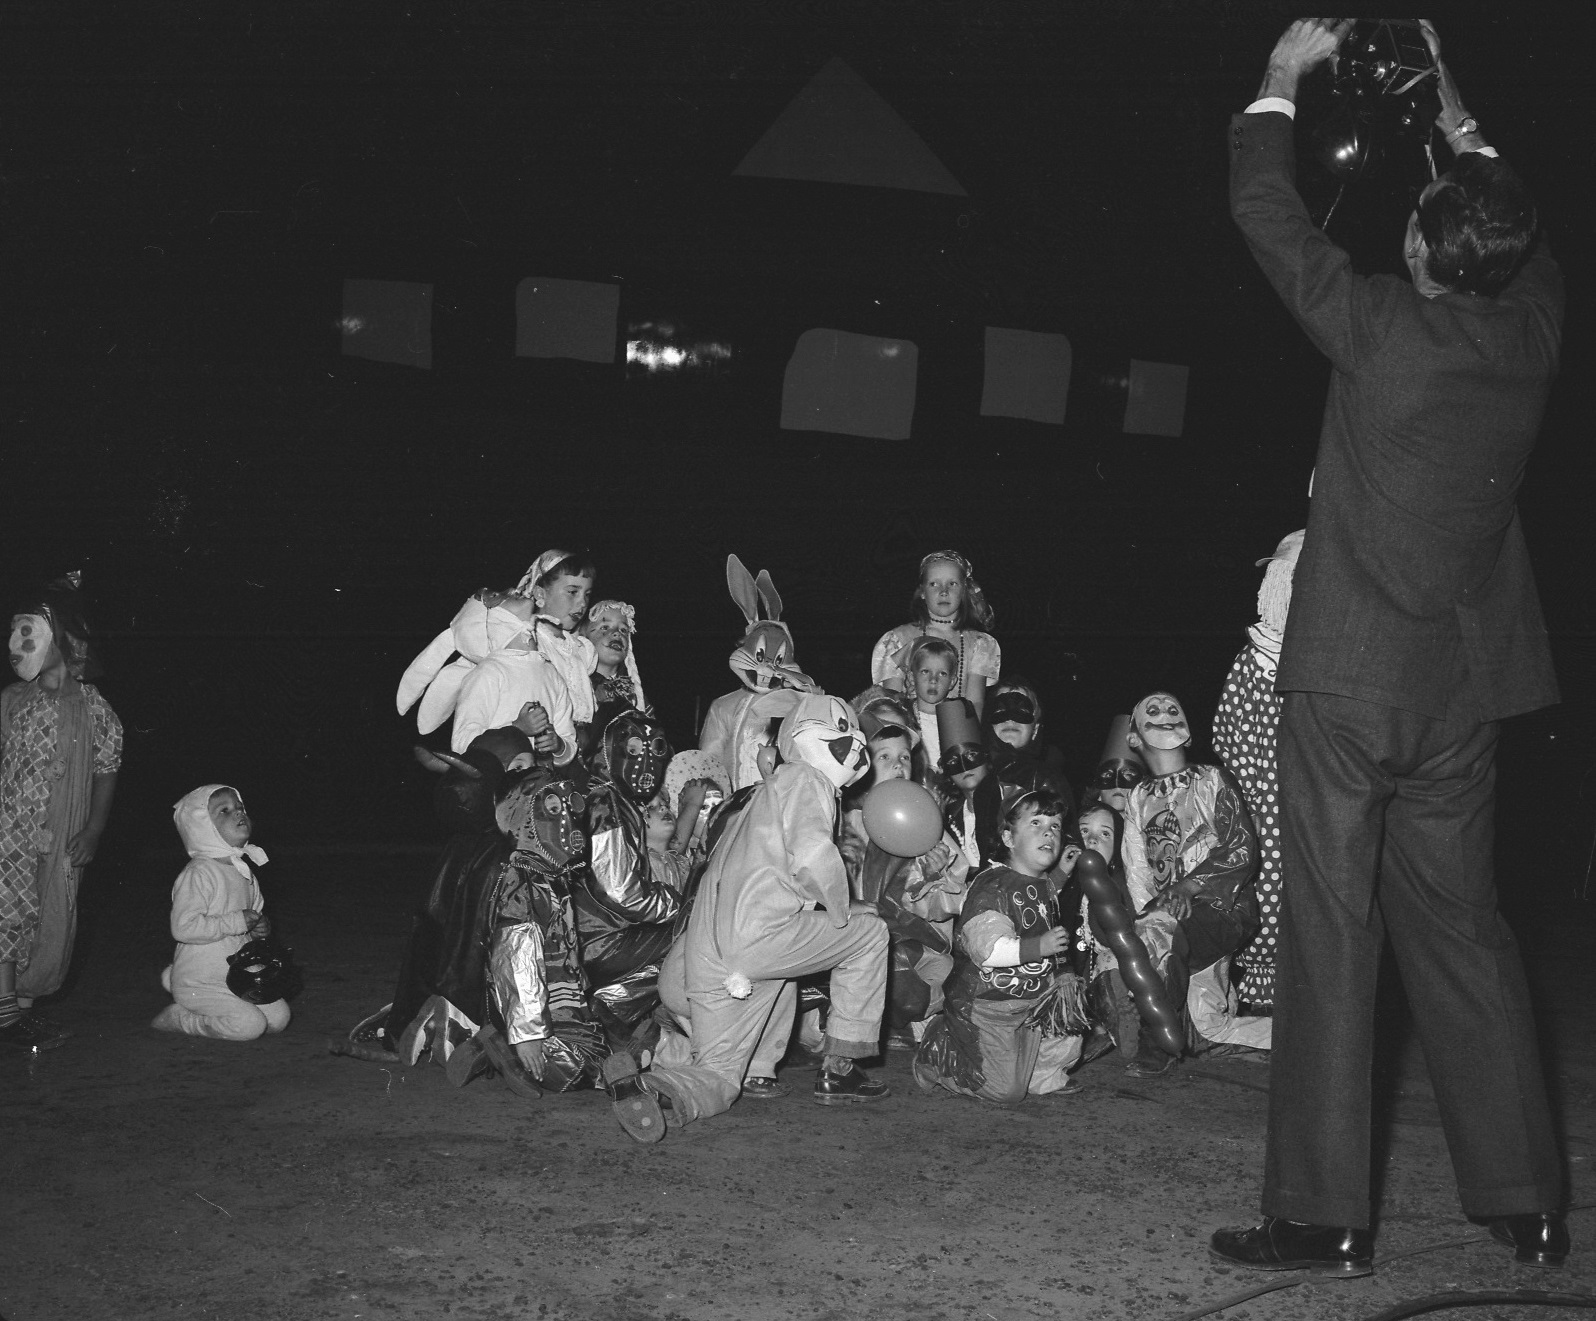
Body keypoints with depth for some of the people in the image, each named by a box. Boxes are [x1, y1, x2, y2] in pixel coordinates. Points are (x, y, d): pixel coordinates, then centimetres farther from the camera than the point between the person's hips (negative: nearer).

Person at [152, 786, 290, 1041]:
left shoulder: (244, 872, 10)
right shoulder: (198, 874, -18)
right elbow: (183, 927, -27)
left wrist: (260, 927, 1)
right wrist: (238, 922, -24)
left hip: (238, 978, 8)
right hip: (197, 985, -8)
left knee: (279, 1016, 0)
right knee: (250, 1024, -22)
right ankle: (178, 1018, 0)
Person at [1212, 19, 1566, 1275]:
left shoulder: (1383, 327, -13)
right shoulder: (1534, 331, 1)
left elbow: (1266, 210, -3)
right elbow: (1528, 237, 23)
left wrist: (1284, 77, 11)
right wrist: (1454, 116, 32)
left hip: (1349, 677, -5)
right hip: (1465, 688, 5)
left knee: (1332, 936, -1)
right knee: (1465, 932, 13)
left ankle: (1324, 1214, 3)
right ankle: (1528, 1201, 19)